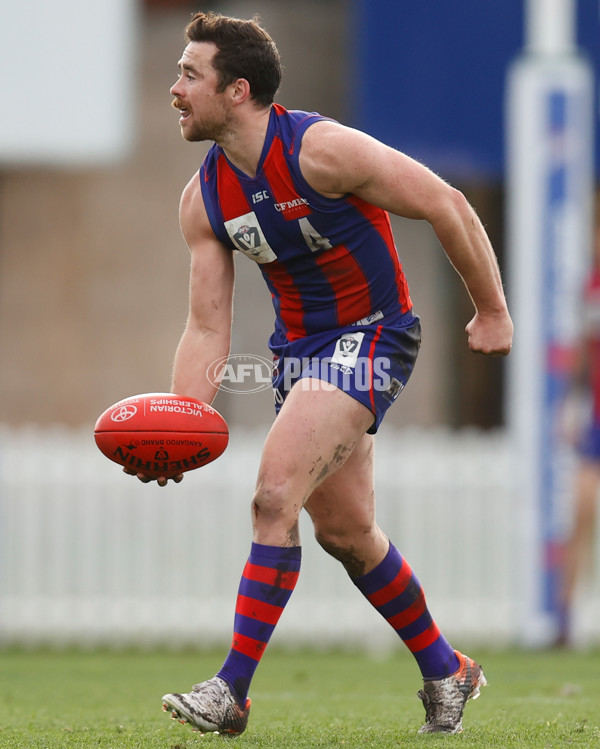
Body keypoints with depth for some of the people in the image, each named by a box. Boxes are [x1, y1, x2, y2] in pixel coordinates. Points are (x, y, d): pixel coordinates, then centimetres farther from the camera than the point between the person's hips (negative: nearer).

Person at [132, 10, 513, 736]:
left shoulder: (321, 149, -21)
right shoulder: (203, 199, 0)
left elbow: (447, 205, -14)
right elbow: (207, 327, 2)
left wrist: (491, 312, -7)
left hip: (370, 339, -8)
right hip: (298, 346, 8)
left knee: (275, 497, -21)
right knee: (344, 528, 14)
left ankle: (231, 690, -20)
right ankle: (445, 672, 33)